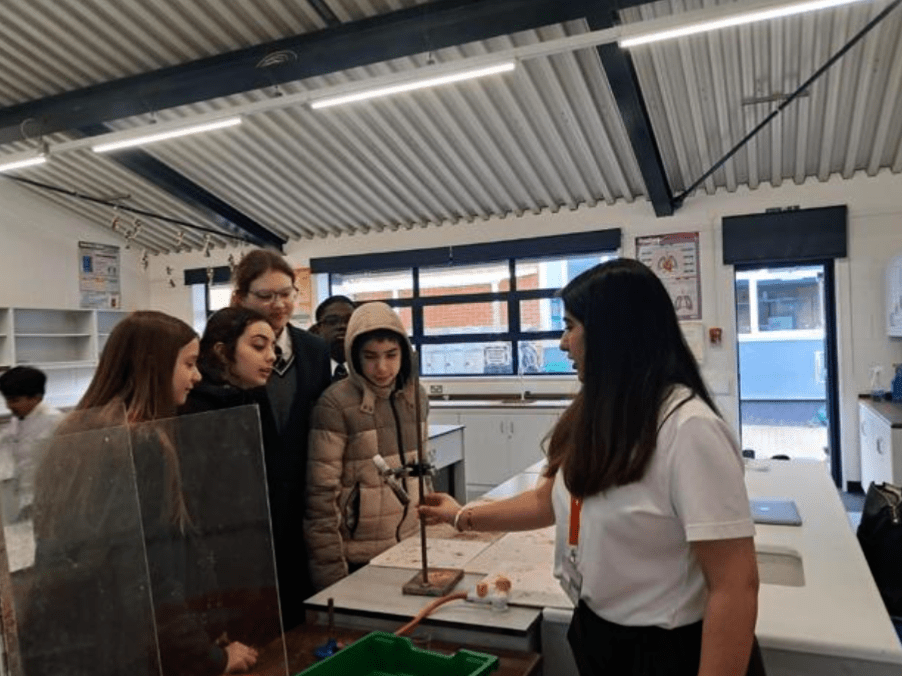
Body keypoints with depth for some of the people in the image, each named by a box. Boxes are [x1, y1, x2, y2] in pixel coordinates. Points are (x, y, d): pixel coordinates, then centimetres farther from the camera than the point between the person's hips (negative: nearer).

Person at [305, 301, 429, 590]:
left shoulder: (414, 395, 1)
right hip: (359, 558, -5)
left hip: (410, 548, 5)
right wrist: (331, 572, -12)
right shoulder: (335, 404, -16)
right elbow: (322, 495, -14)